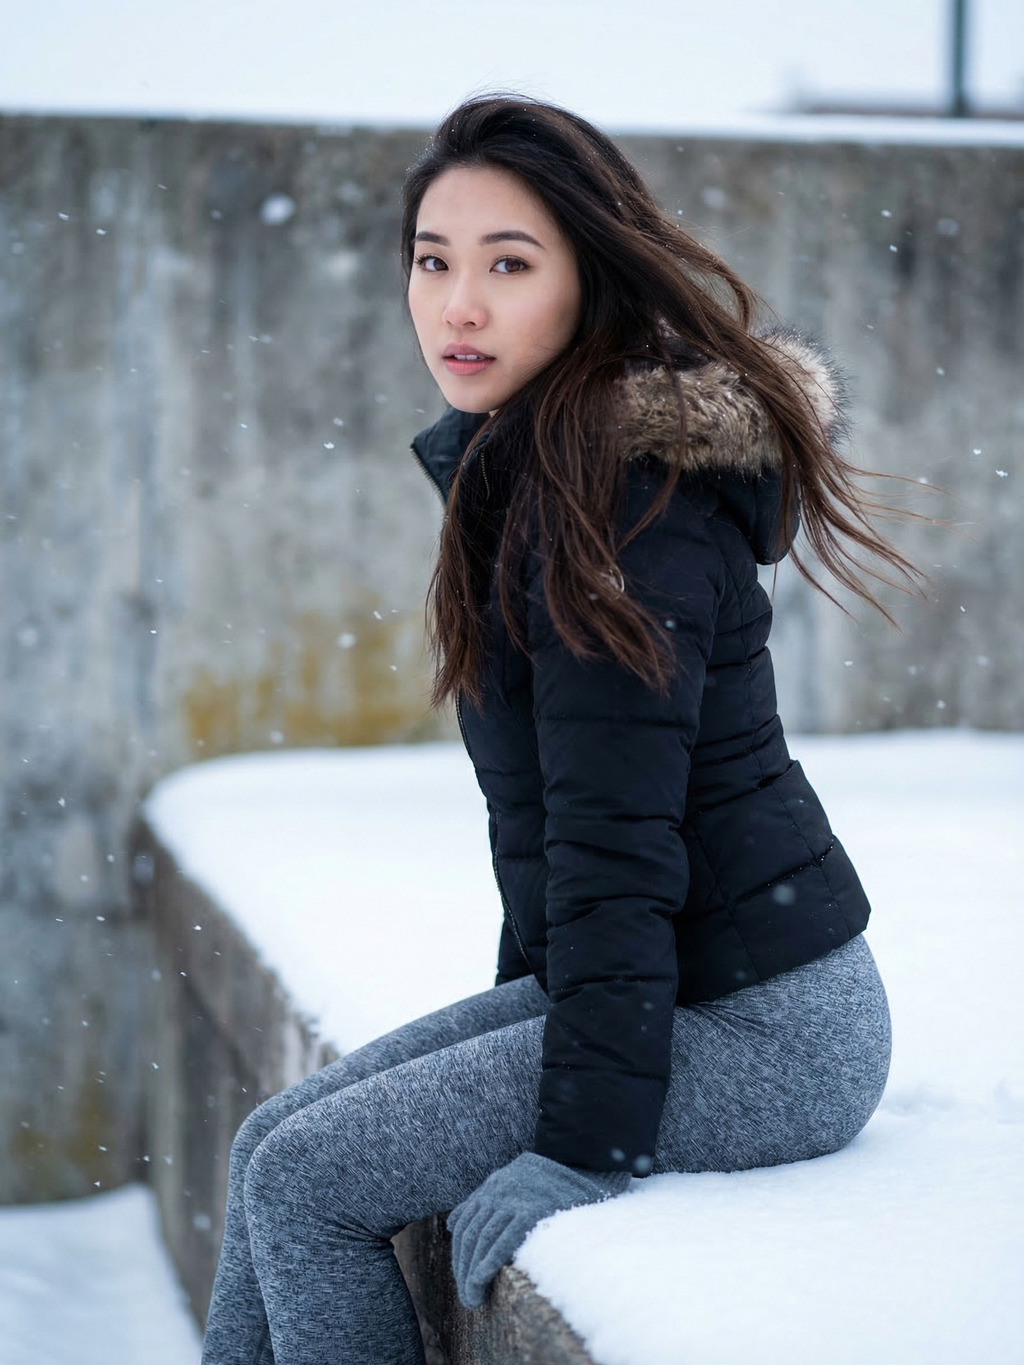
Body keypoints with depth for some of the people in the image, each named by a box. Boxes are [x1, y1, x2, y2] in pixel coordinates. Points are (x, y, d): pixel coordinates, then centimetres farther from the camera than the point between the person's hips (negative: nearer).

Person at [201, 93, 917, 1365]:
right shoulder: (518, 462, 11)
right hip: (643, 982, 10)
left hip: (757, 1029, -10)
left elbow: (617, 838, -23)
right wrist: (528, 1006, 22)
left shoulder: (623, 495, -20)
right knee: (272, 1141, 8)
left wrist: (584, 1145, -23)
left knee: (304, 1182, -9)